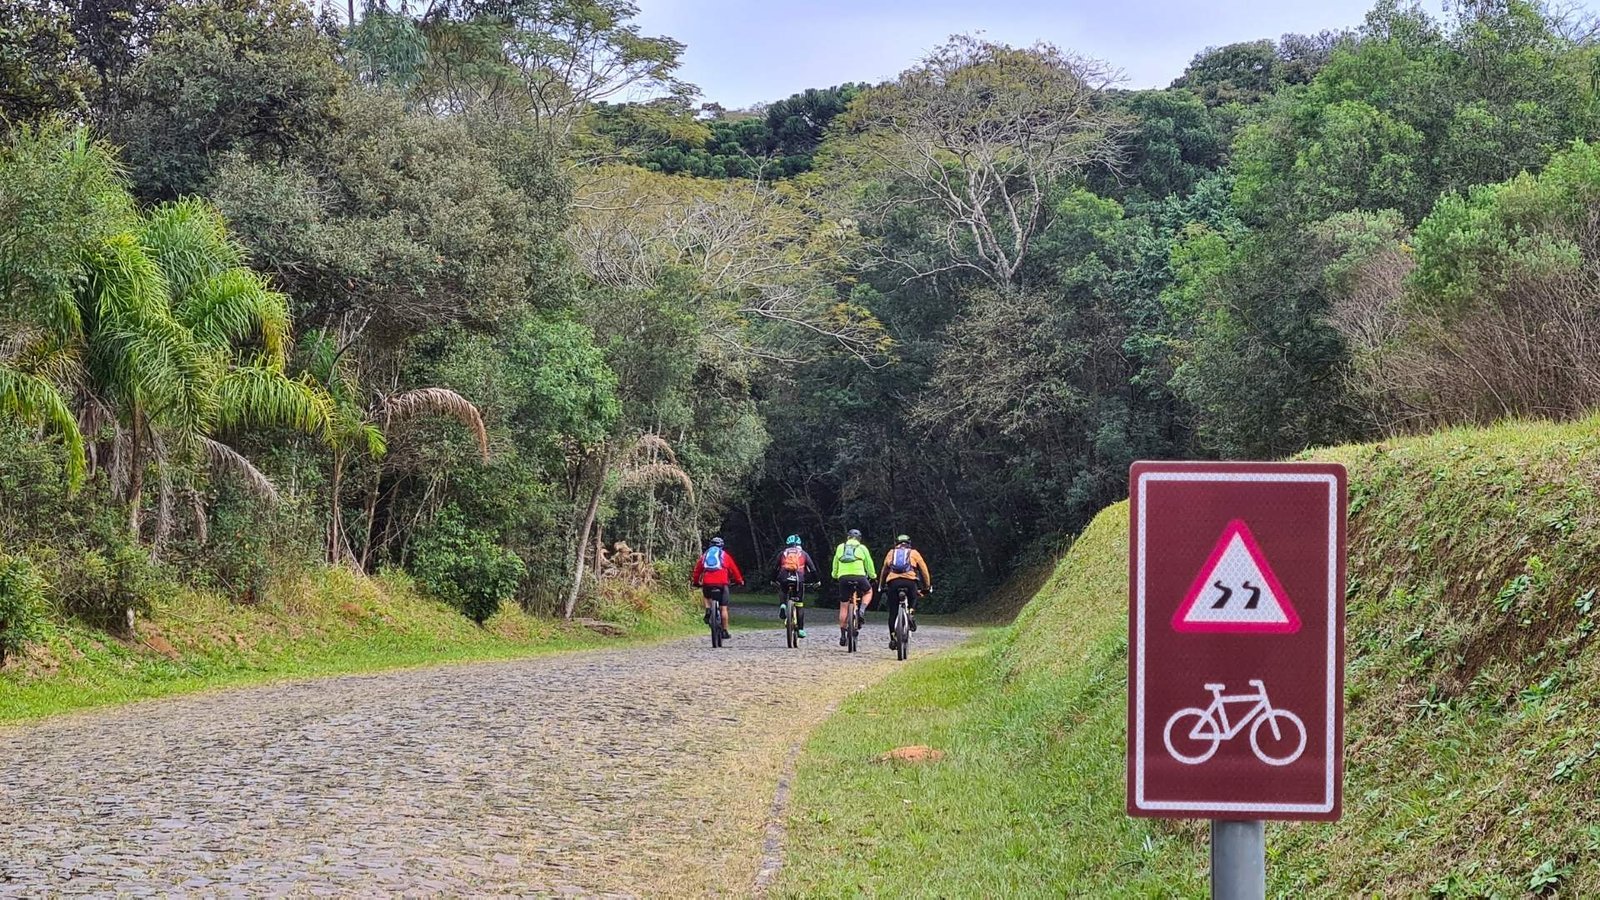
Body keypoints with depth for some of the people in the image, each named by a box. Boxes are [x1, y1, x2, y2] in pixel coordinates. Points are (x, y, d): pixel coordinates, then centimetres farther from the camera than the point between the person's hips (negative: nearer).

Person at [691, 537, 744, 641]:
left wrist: (695, 582, 30)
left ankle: (708, 610, 5)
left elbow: (697, 569, 19)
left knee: (705, 596, 34)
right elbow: (734, 569, 19)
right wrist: (739, 581, 31)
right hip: (722, 583, -2)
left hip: (707, 583, 2)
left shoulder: (704, 555, 21)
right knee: (724, 608, 6)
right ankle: (724, 631, 6)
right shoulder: (725, 555, 16)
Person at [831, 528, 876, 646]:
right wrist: (873, 576, 32)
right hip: (859, 576, -1)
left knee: (843, 607, 8)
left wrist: (835, 577, 38)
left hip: (843, 577, 2)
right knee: (868, 592, 29)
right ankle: (862, 611, 3)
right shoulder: (862, 548, 13)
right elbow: (869, 564, 18)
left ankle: (842, 635, 9)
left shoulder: (840, 547, 18)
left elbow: (835, 564, 24)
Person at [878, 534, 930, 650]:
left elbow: (884, 571, 29)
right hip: (910, 581, -1)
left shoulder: (891, 553, 27)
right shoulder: (913, 553, 23)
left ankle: (893, 638, -1)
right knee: (912, 600, 31)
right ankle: (911, 613, 3)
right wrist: (927, 587, 30)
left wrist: (881, 586, 38)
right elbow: (924, 570, 22)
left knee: (893, 612, 7)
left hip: (893, 582, 1)